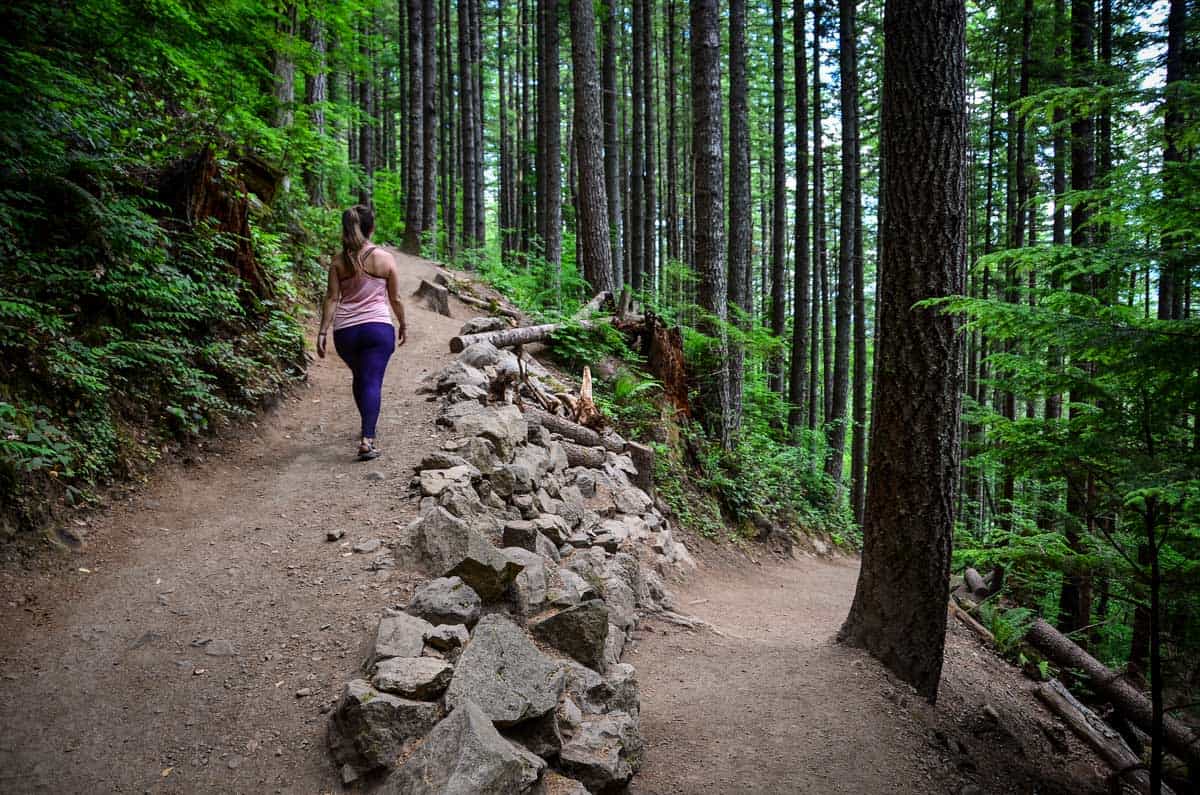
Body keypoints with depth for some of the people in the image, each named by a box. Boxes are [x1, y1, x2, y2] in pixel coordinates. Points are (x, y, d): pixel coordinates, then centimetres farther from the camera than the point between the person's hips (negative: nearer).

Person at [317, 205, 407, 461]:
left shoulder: (339, 261, 3)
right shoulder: (385, 259, -2)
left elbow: (332, 298, -1)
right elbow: (395, 299, 3)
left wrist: (323, 332, 1)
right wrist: (402, 326, 16)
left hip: (345, 331, 3)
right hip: (378, 327, -3)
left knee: (360, 377, 23)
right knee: (372, 381, -5)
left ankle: (368, 428, 40)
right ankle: (367, 439, -18)